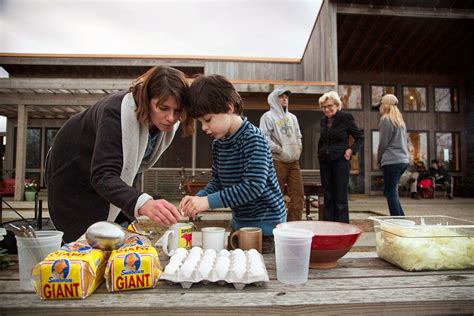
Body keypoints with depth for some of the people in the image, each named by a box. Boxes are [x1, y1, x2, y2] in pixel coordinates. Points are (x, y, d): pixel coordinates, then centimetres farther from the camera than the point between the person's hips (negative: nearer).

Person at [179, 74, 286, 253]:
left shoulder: (253, 140, -21)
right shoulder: (218, 143, 2)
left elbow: (253, 186, -28)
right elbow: (217, 182, 7)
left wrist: (209, 201, -29)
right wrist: (198, 198, -12)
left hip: (266, 224, -7)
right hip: (239, 221, 8)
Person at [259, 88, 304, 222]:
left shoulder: (292, 117, 18)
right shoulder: (268, 116, -3)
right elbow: (265, 138, -12)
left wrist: (298, 150, 8)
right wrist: (279, 150, -13)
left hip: (294, 161, 6)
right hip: (278, 162, -6)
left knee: (298, 195, 5)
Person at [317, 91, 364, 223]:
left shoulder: (346, 118, -4)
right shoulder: (323, 121, 11)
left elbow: (360, 137, 1)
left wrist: (351, 150, -12)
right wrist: (320, 153, 12)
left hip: (341, 161, -5)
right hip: (325, 162, 5)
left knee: (340, 198, -2)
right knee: (328, 198, 8)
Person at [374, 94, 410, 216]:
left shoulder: (386, 119, -7)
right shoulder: (400, 120, 18)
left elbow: (383, 142, -8)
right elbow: (402, 142, 18)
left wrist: (379, 159, 7)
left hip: (392, 161, -8)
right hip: (403, 160, 8)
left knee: (391, 193, -3)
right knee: (389, 191, 16)